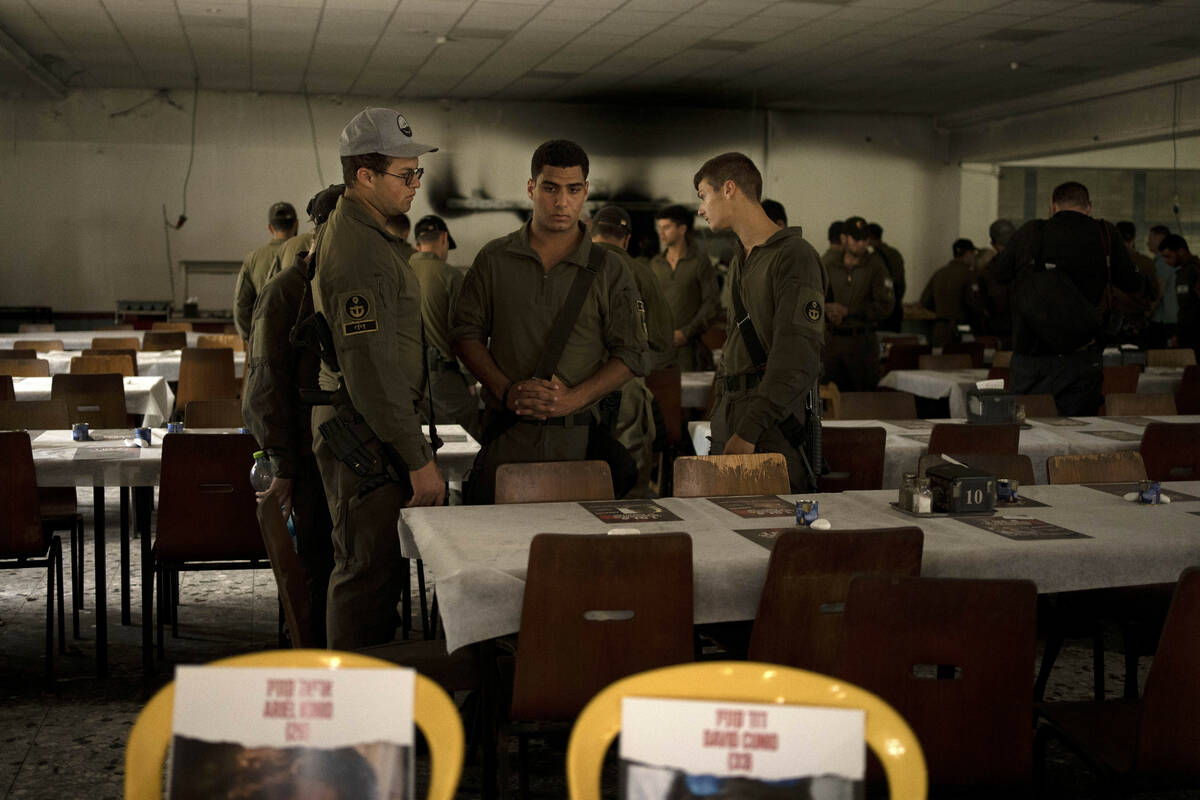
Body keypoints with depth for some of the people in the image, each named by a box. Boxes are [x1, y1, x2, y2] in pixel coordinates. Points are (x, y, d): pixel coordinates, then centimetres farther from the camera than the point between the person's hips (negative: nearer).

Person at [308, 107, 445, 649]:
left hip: (353, 432, 11)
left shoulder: (349, 233, 16)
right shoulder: (359, 253, -20)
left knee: (367, 571, 17)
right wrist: (419, 460, -21)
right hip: (368, 438, -11)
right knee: (370, 579, -5)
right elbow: (371, 370, -25)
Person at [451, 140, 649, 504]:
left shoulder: (609, 271, 5)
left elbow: (630, 353, 3)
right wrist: (507, 391, -8)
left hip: (580, 436, 0)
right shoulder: (494, 259, 7)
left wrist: (573, 399, -11)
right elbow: (466, 333, 7)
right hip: (506, 435, 1)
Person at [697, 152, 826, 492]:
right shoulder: (739, 263, 21)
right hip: (733, 424, 8)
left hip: (776, 431, -8)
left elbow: (798, 359, -19)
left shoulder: (794, 255, -9)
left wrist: (749, 432, -22)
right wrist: (720, 419, 17)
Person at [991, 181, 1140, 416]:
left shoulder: (1029, 233, 2)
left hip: (1027, 355, 1)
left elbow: (998, 273, 17)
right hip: (1079, 359, -1)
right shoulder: (1105, 236, -1)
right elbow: (1132, 282, 11)